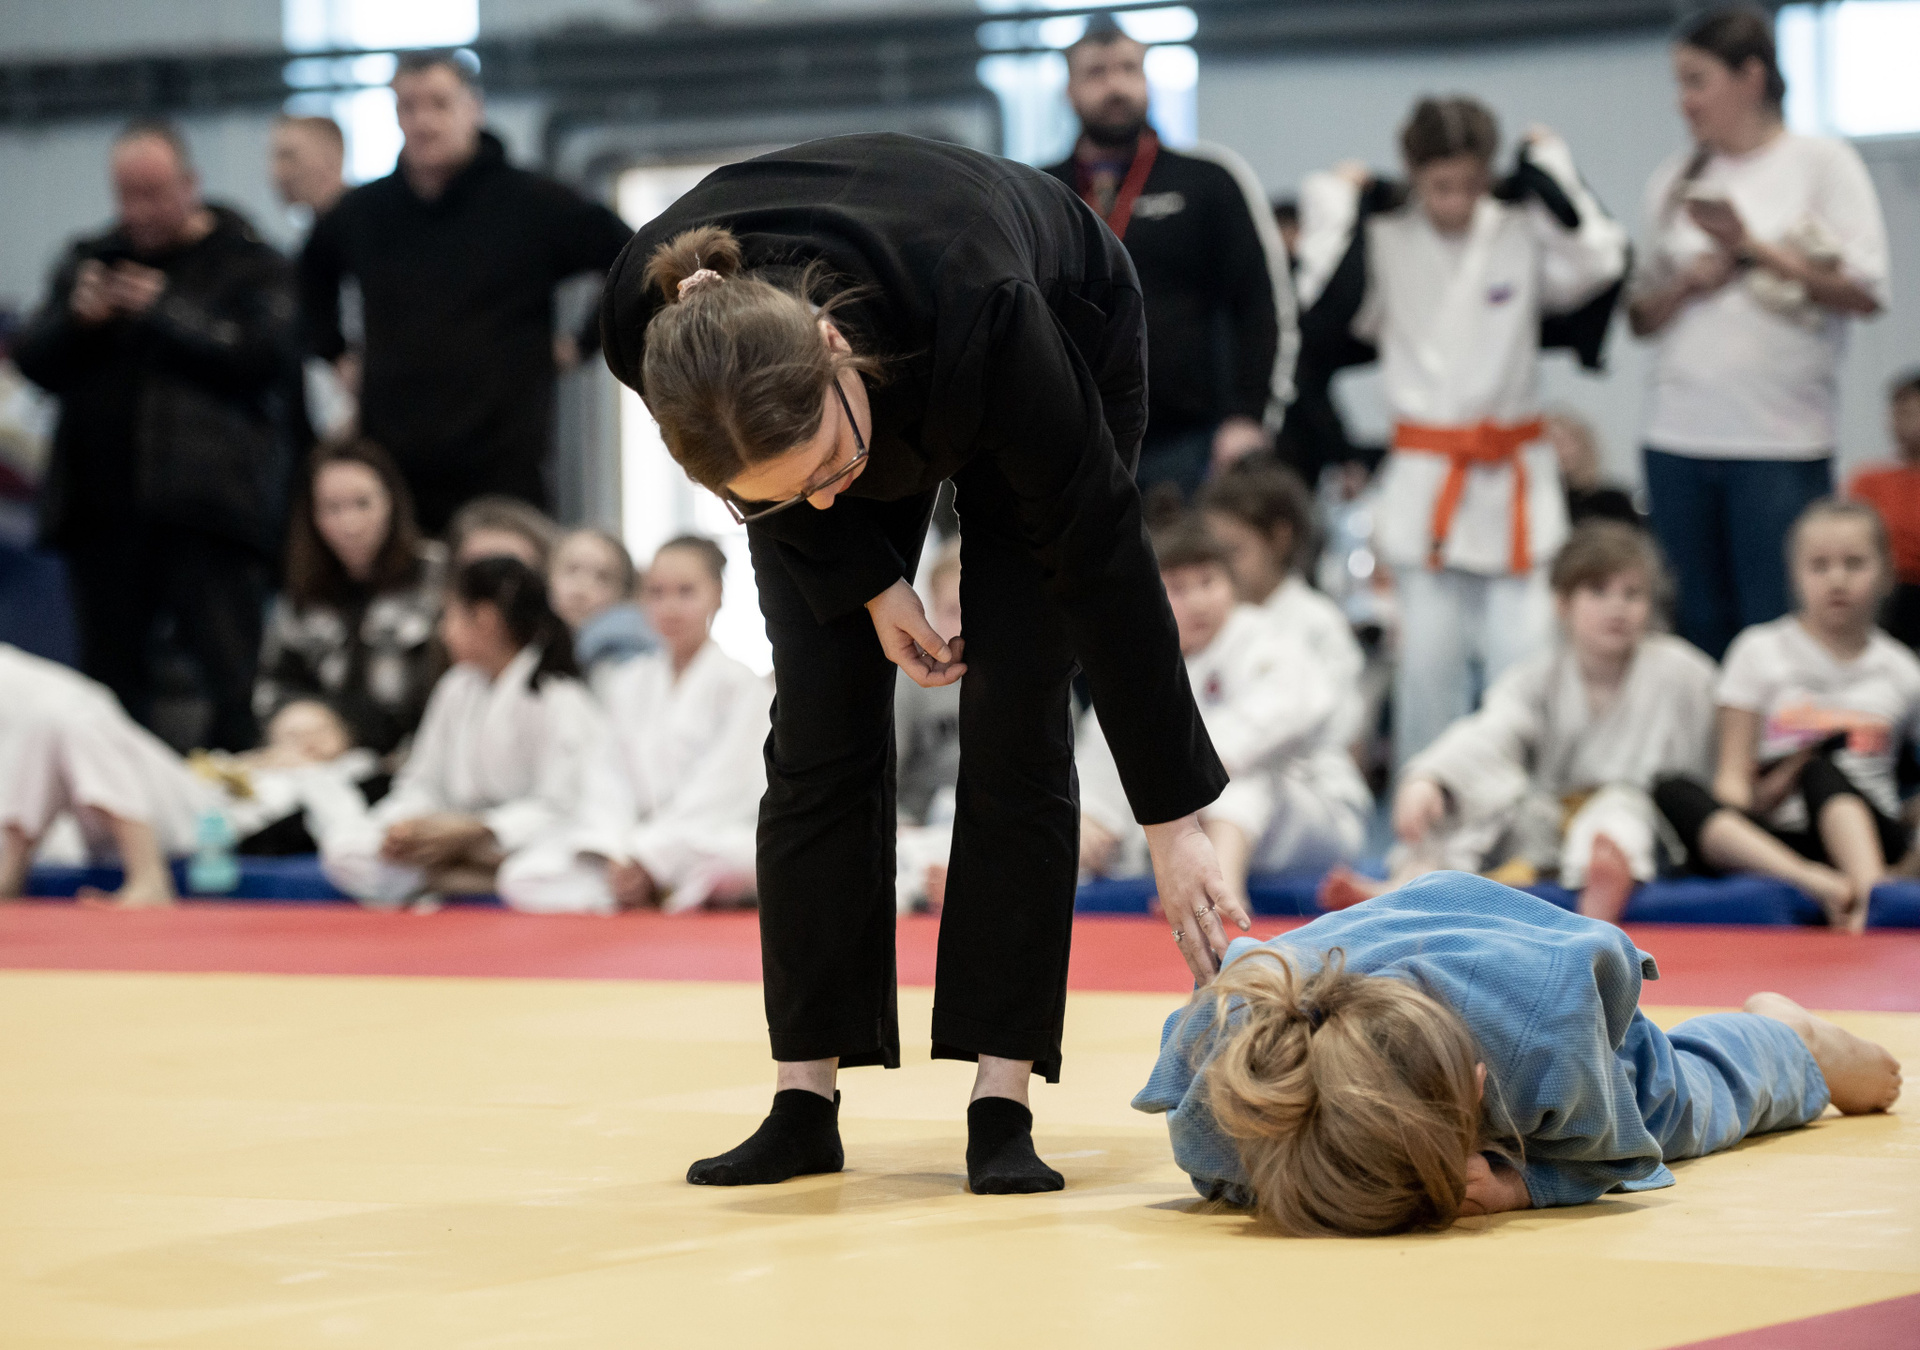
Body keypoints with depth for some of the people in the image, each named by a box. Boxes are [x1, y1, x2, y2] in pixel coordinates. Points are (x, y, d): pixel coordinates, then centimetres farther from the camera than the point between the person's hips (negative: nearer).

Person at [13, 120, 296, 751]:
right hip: (101, 503, 5)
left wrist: (165, 314, -11)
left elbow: (267, 355, -12)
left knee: (234, 686, -11)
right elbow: (34, 362, 12)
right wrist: (77, 319, -8)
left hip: (205, 506, -5)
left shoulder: (246, 263, 3)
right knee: (111, 676, 10)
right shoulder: (89, 259, 17)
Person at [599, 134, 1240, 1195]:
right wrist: (867, 582, -19)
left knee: (1012, 719, -10)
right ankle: (804, 1103, 1)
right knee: (819, 722, -5)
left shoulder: (983, 314, -46)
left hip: (1064, 341, -3)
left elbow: (1096, 553, -35)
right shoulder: (657, 335, -39)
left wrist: (1173, 822, -32)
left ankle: (1002, 1108, -7)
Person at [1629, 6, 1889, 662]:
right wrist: (1687, 283, -4)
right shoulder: (1675, 178, 15)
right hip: (1679, 437, 5)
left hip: (1782, 442, -5)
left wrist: (1752, 249, -11)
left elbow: (1866, 292, -6)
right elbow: (1640, 315, 17)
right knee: (1698, 630, 6)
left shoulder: (1822, 161, 1)